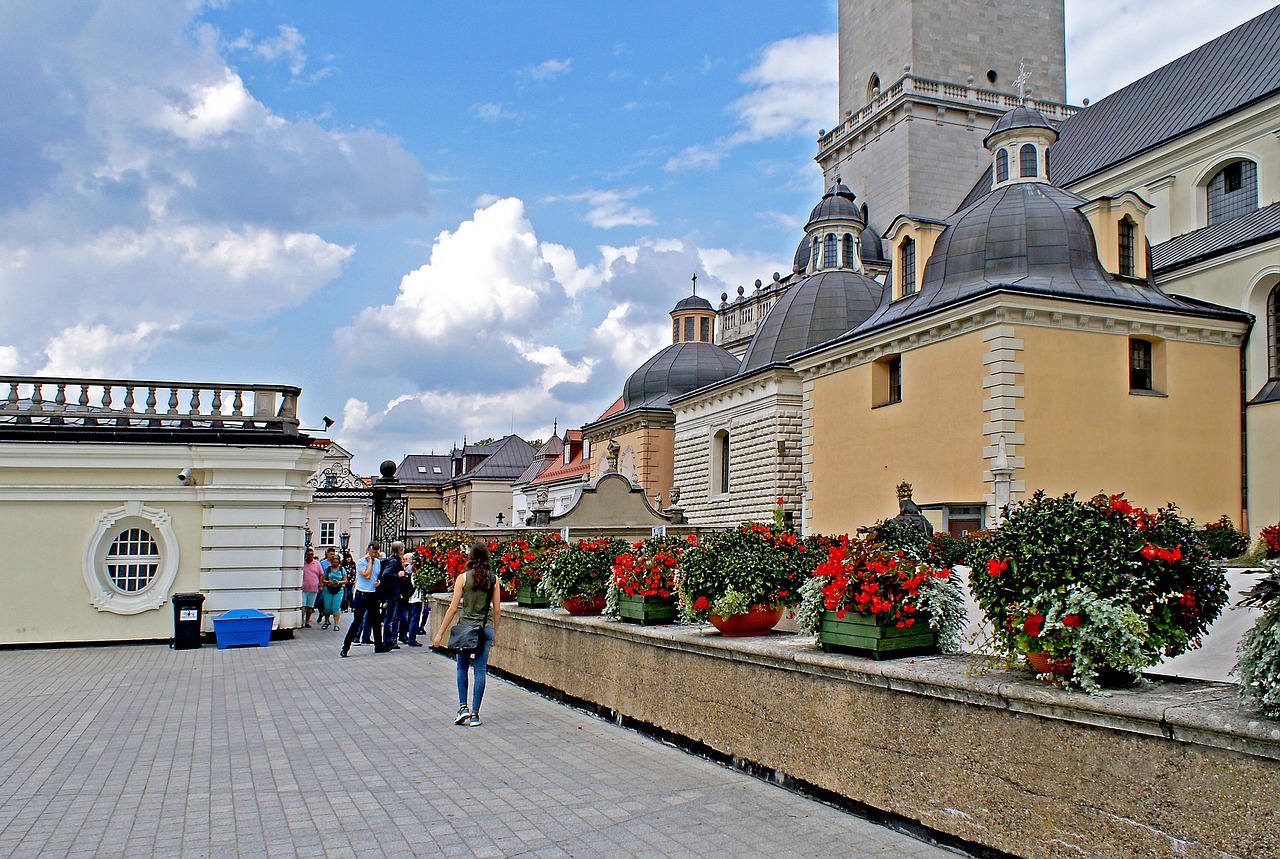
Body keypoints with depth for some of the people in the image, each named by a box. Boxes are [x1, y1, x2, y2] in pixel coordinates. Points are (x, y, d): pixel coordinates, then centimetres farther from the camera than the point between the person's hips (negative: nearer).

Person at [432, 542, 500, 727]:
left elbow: (453, 608, -7)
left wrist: (440, 633, -1)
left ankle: (463, 707, 9)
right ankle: (475, 714, 6)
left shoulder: (463, 578, -6)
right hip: (486, 629, 1)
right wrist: (494, 633, 15)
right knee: (480, 670, 5)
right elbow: (497, 609, 3)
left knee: (462, 667, 18)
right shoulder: (493, 579, 0)